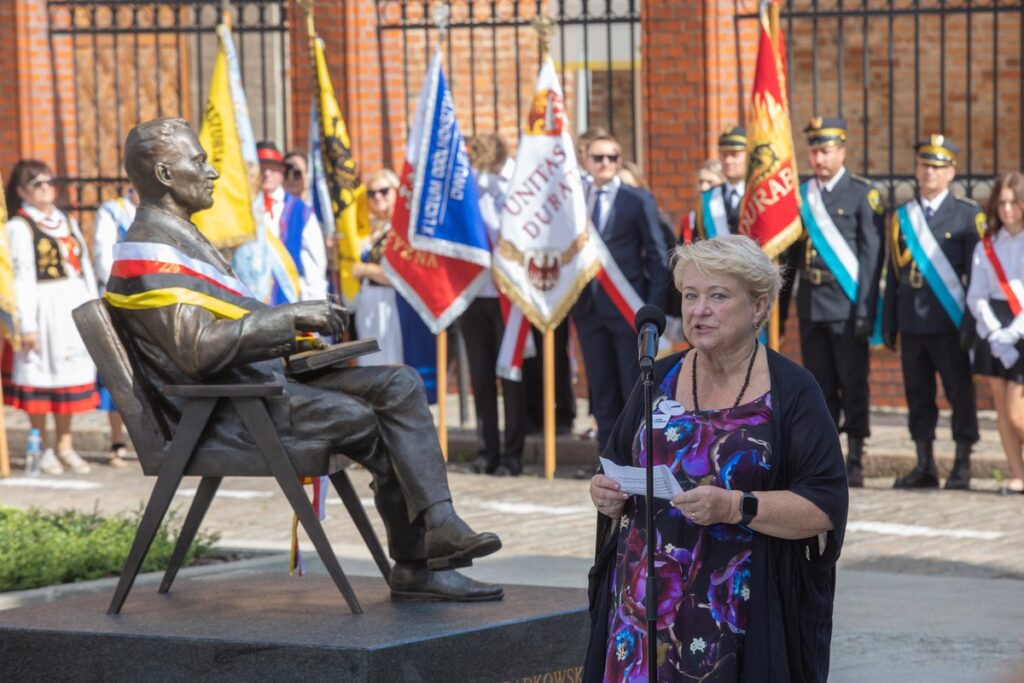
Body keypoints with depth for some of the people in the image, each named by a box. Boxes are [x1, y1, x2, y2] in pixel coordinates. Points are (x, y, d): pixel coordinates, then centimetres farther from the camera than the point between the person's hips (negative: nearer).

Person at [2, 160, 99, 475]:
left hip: (74, 307, 6)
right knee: (41, 375, 0)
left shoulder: (67, 222, 14)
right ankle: (43, 449, 8)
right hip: (43, 308, -6)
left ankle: (65, 445, 17)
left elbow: (85, 268, 15)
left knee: (70, 377, 9)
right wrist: (27, 324, -16)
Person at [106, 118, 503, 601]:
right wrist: (289, 317, -18)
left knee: (400, 385, -4)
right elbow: (198, 349, -24)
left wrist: (300, 331, 10)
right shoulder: (149, 252, -13)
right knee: (367, 423, -19)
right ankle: (415, 566, -4)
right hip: (227, 412, -10)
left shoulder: (177, 237, 21)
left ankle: (437, 524, -18)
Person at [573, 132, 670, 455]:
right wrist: (572, 300, 0)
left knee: (635, 387, -4)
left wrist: (653, 307, -9)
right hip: (589, 308, 4)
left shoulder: (638, 200, 1)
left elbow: (657, 256, -2)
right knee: (602, 390, 7)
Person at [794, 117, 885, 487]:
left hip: (847, 305, -4)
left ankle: (854, 462, 4)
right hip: (810, 305, 4)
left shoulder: (863, 194, -3)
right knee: (819, 386, 7)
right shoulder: (800, 195, 10)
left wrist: (865, 310, -13)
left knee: (852, 383, -1)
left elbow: (872, 256, -6)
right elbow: (792, 252, 13)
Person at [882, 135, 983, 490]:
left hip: (951, 324, -4)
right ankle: (925, 466, 15)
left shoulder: (967, 215, 0)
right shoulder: (901, 217, 12)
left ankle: (962, 466, 7)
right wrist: (889, 323, 10)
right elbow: (893, 274, 14)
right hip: (912, 324, 4)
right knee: (918, 395, 8)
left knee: (960, 393, 0)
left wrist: (972, 323, -9)